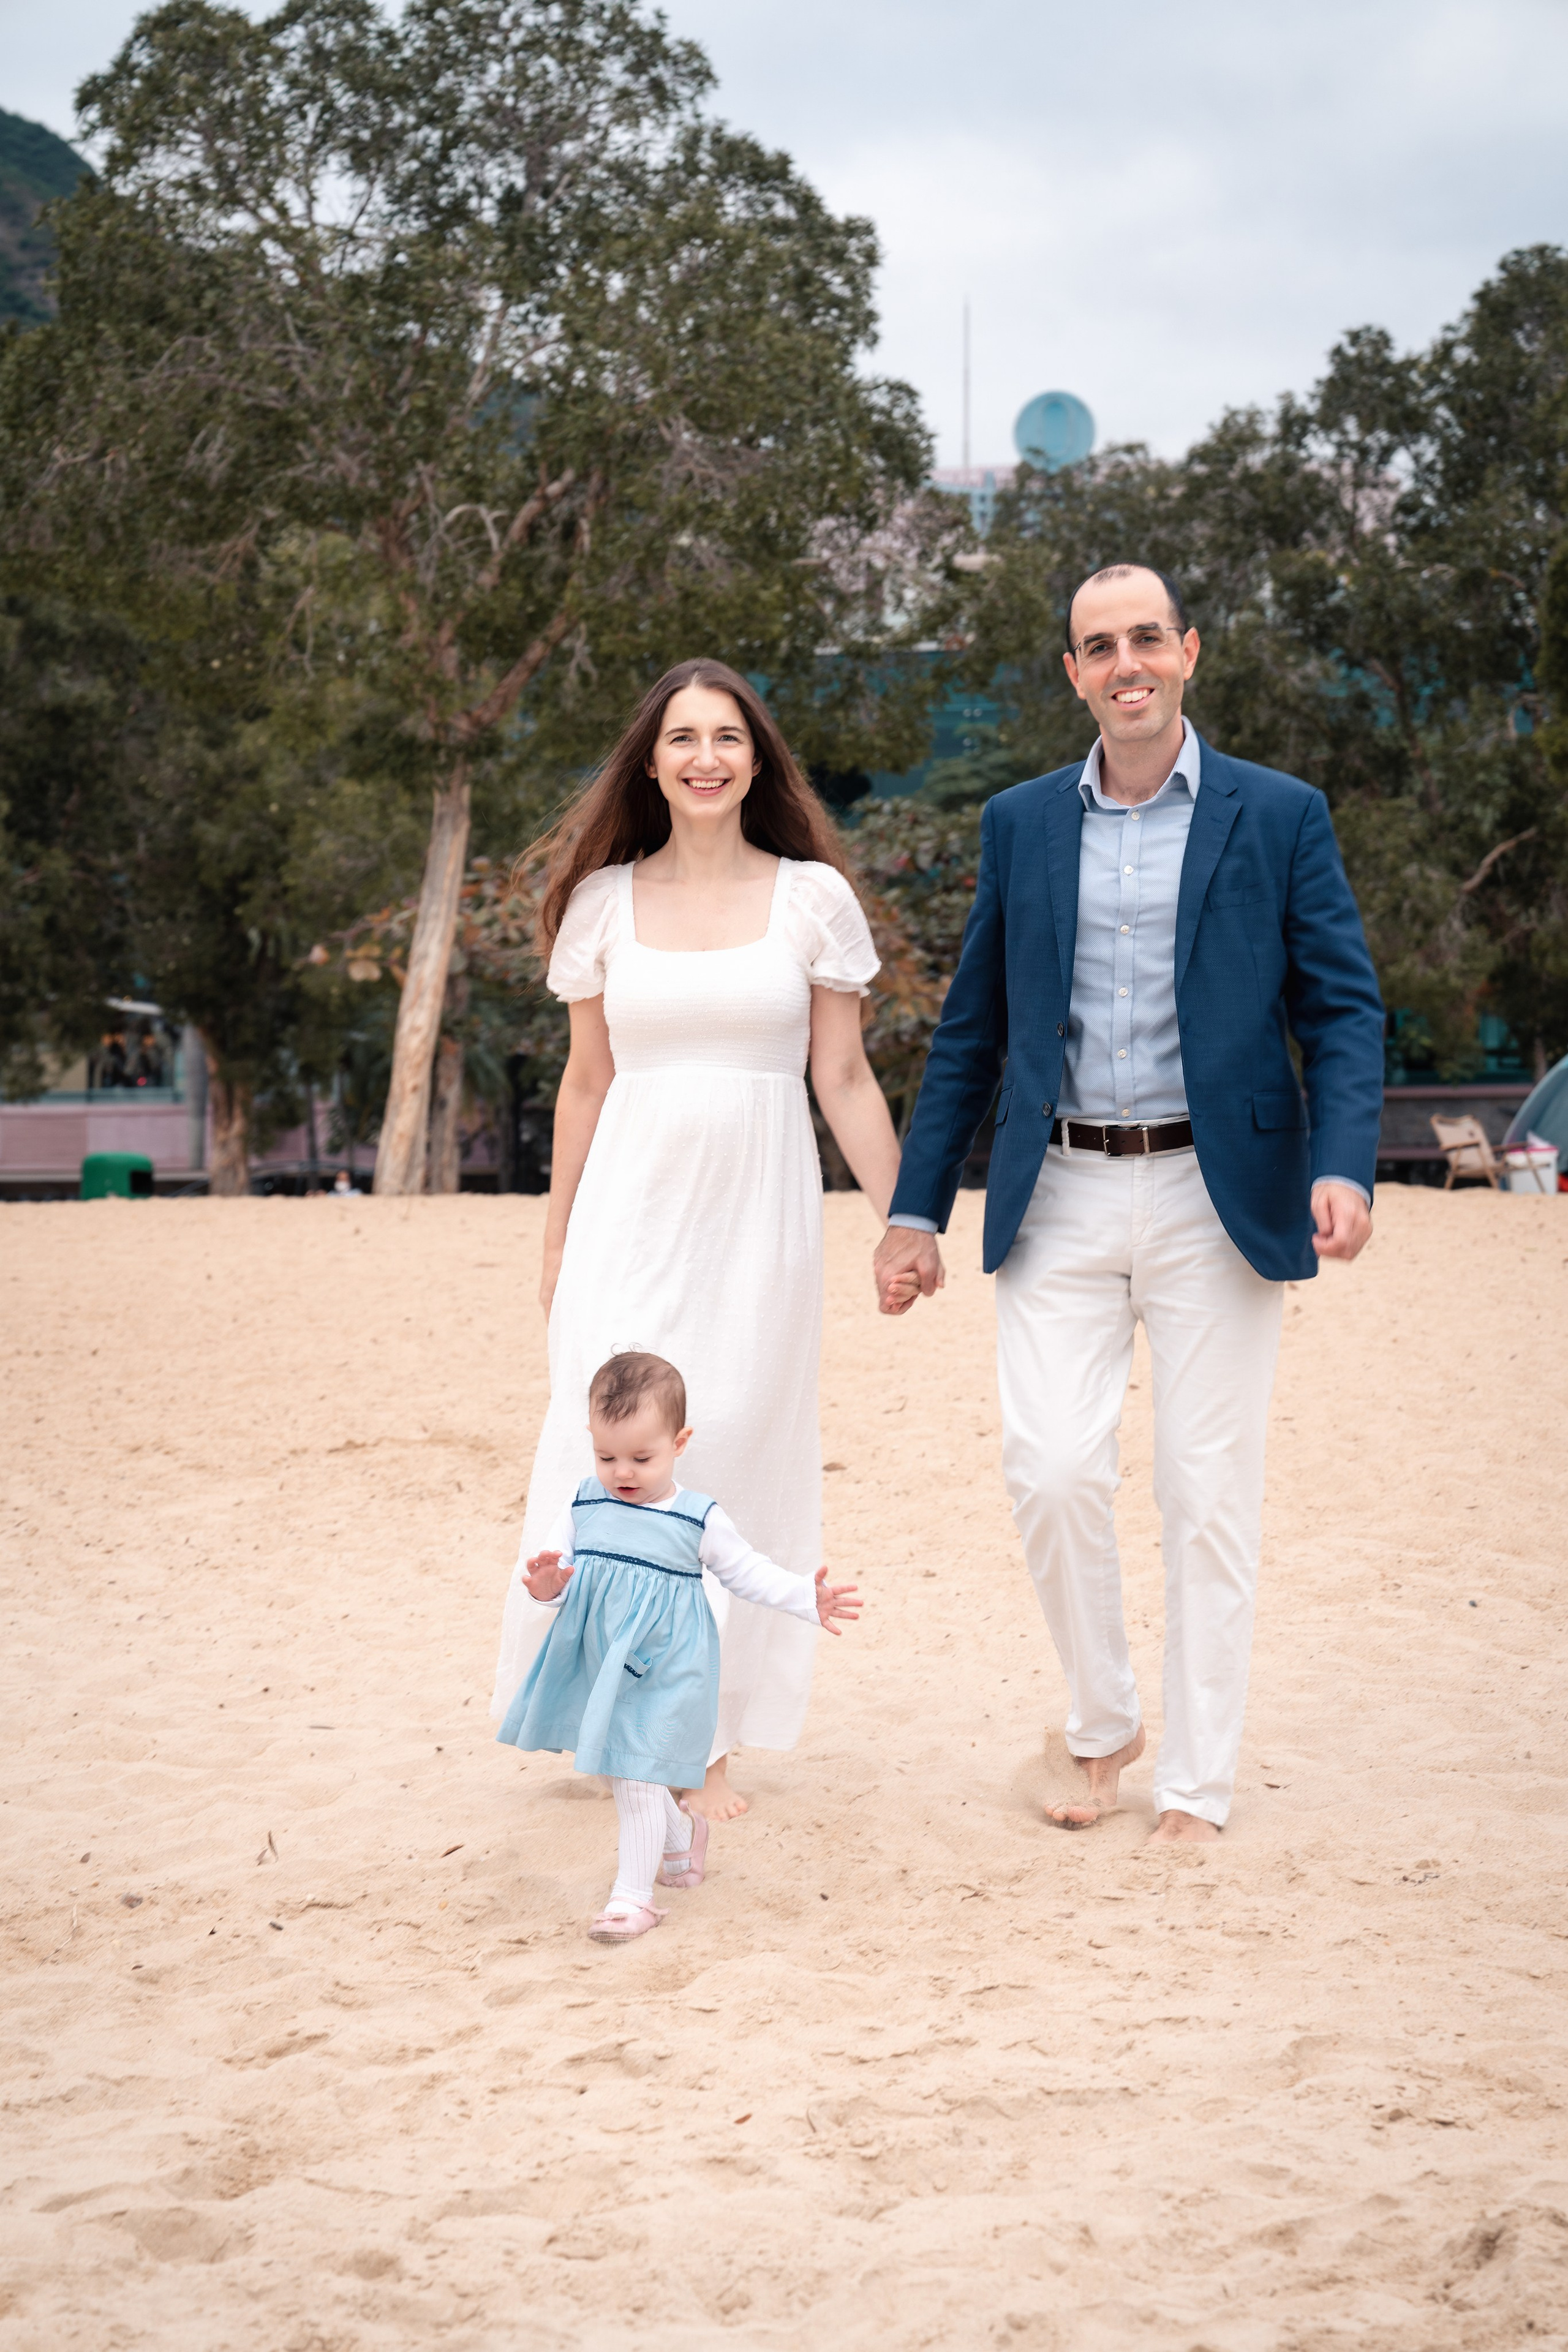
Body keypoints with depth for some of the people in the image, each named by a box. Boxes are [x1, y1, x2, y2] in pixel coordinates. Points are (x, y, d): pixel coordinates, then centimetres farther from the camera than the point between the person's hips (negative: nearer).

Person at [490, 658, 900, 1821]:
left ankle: (709, 1737, 13)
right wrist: (558, 1241, 12)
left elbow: (845, 1079, 4)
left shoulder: (813, 895, 2)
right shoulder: (605, 899, 6)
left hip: (759, 1209, -1)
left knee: (737, 1454, 2)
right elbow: (587, 1081, 11)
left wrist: (903, 1223, 1)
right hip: (634, 1202, 1)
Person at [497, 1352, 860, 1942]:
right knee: (626, 1775, 20)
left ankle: (633, 1895, 4)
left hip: (661, 1674, -5)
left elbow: (748, 1575, 2)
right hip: (597, 1668, 5)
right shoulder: (585, 1506, -2)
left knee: (637, 1778, -8)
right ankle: (681, 1833, 48)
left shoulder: (699, 1520, -8)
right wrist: (546, 1585, -22)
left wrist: (807, 1600, -8)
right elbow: (556, 1575, 1)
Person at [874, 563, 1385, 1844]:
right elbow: (973, 1030, 12)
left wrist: (1344, 1165, -17)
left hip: (1218, 1196, -2)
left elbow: (1342, 1009, 0)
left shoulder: (1281, 817, 2)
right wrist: (918, 1210, 8)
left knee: (1207, 1495, 2)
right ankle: (1103, 1724, 18)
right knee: (1051, 1469, -7)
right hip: (1061, 1197, 2)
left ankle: (1197, 1787, 15)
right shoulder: (1020, 823, 9)